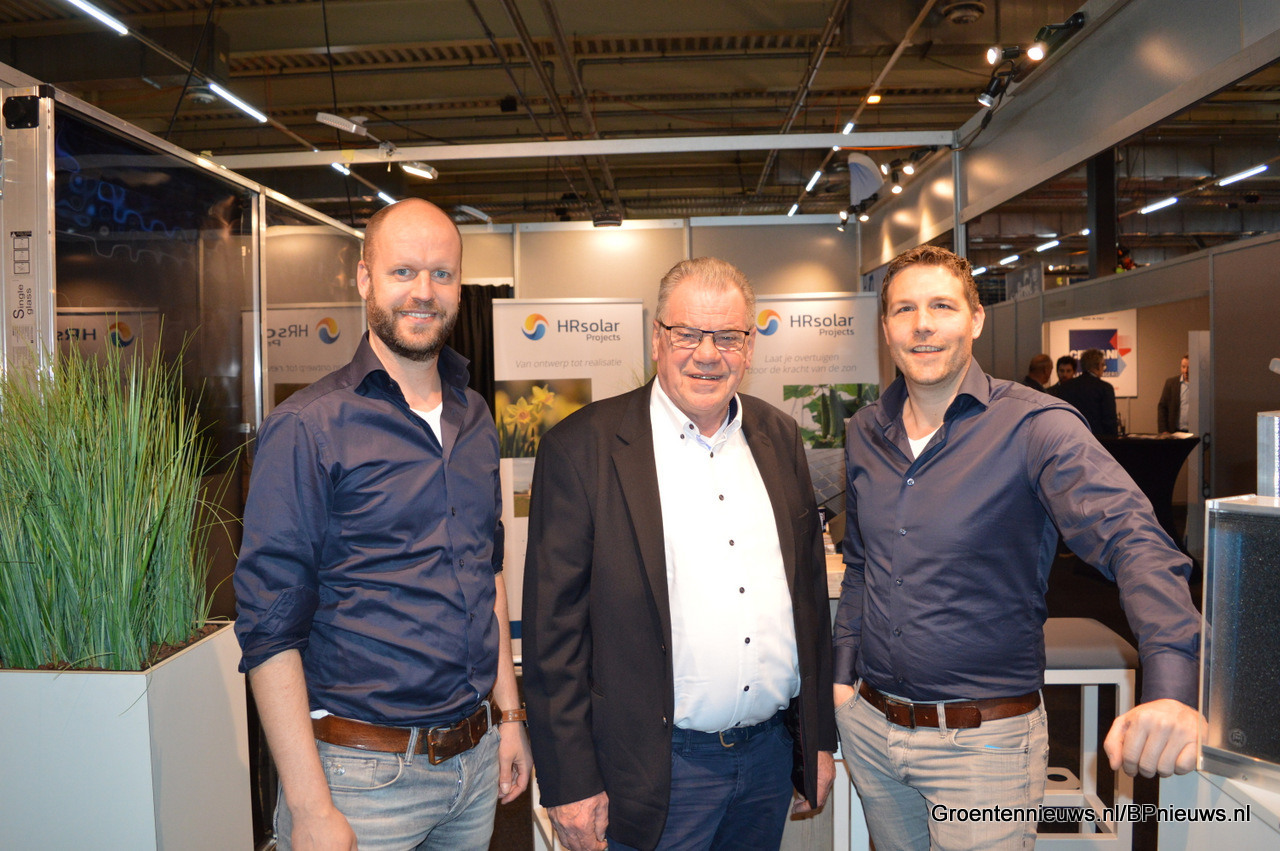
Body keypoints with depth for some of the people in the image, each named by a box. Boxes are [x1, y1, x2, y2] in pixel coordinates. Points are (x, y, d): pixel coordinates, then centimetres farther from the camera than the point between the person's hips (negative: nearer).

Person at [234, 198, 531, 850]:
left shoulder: (476, 419, 6)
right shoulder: (307, 428, -13)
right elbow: (270, 631, -14)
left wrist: (508, 713, 11)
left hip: (475, 757, 6)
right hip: (363, 772, -6)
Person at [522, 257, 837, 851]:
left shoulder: (779, 438, 4)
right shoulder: (582, 448, -12)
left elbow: (810, 591, 9)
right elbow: (552, 627, -11)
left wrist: (819, 739, 11)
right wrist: (571, 785, -10)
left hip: (772, 754, 5)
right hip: (658, 772, -4)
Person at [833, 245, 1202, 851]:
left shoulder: (1035, 427, -14)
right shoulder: (866, 432, 2)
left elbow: (1132, 541, -27)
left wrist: (1171, 689, -41)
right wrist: (843, 673, 9)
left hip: (985, 740, -5)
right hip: (868, 724, 5)